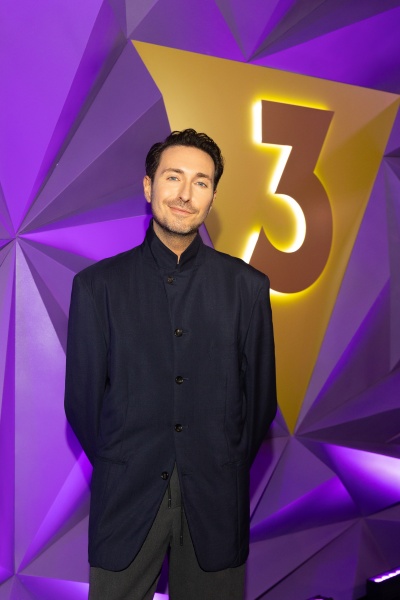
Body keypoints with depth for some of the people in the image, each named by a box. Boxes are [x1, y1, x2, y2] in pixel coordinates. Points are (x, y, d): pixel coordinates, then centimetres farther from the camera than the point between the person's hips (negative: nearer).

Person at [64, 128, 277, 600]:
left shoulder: (247, 286, -1)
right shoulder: (97, 285, -3)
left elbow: (260, 397, 4)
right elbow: (82, 399, 1)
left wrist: (225, 472, 5)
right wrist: (121, 472, 4)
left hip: (216, 505, 1)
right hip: (125, 503, 0)